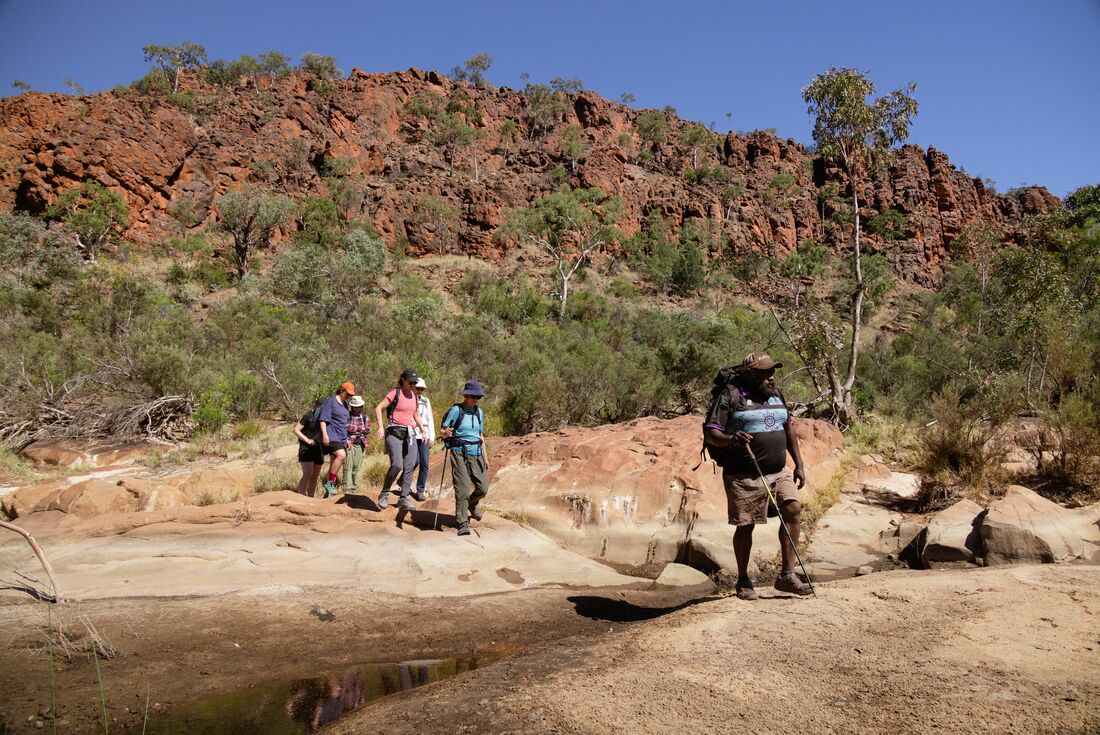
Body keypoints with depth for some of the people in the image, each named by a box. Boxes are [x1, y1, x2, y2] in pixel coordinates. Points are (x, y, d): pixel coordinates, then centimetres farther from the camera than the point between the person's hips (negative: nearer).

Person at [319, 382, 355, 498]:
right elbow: (323, 419, -10)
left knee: (334, 462, 6)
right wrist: (325, 434, -19)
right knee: (341, 455, -27)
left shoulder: (345, 404, 22)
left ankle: (328, 491, 10)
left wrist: (346, 439, 27)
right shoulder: (330, 401, -2)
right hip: (331, 436, -8)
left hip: (341, 438, 8)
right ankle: (329, 482, -20)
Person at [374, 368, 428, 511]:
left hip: (410, 434, 7)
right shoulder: (395, 393, -4)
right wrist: (381, 427, -16)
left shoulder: (414, 395, 15)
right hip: (395, 433, -6)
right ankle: (384, 494, 1)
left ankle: (404, 498, 8)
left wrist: (422, 428, 19)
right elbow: (378, 408, -7)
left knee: (409, 467, 1)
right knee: (396, 465, -17)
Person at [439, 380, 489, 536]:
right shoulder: (456, 410, -6)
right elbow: (442, 431, -7)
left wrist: (485, 456, 17)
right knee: (463, 488, -11)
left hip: (476, 453, 6)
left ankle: (471, 504, 37)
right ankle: (463, 523, -3)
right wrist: (446, 433, -31)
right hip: (460, 453, -5)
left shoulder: (479, 412, 12)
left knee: (483, 488, 5)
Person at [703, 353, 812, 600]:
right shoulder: (729, 396, -7)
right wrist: (729, 439, -33)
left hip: (779, 472, 6)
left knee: (793, 510, -10)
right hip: (744, 475, -6)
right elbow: (710, 433, -12)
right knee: (745, 525, 1)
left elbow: (789, 429, 22)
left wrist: (799, 465, 18)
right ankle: (743, 581, 18)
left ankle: (787, 575, 1)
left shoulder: (775, 394, 14)